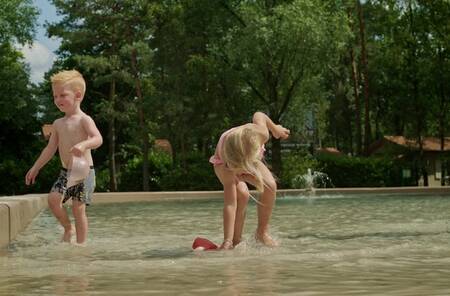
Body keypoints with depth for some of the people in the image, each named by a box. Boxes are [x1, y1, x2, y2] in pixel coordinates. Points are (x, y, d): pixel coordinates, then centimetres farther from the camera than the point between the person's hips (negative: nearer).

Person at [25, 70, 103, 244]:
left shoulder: (83, 119, -8)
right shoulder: (58, 124, 11)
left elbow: (98, 138, -24)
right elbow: (50, 149, 19)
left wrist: (83, 144, -44)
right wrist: (35, 168, 20)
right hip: (66, 172, 5)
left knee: (78, 208, -8)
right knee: (53, 199, -13)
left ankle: (81, 244, 1)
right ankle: (68, 228, 10)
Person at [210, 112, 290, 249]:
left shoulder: (260, 134, -41)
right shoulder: (226, 167, -45)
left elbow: (258, 115, -17)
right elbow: (230, 204, -44)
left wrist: (275, 128, 2)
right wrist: (227, 241, -45)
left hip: (250, 158, 4)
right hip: (223, 162, -4)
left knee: (270, 186, -23)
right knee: (242, 193, -32)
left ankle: (262, 232, -4)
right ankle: (235, 240, -16)